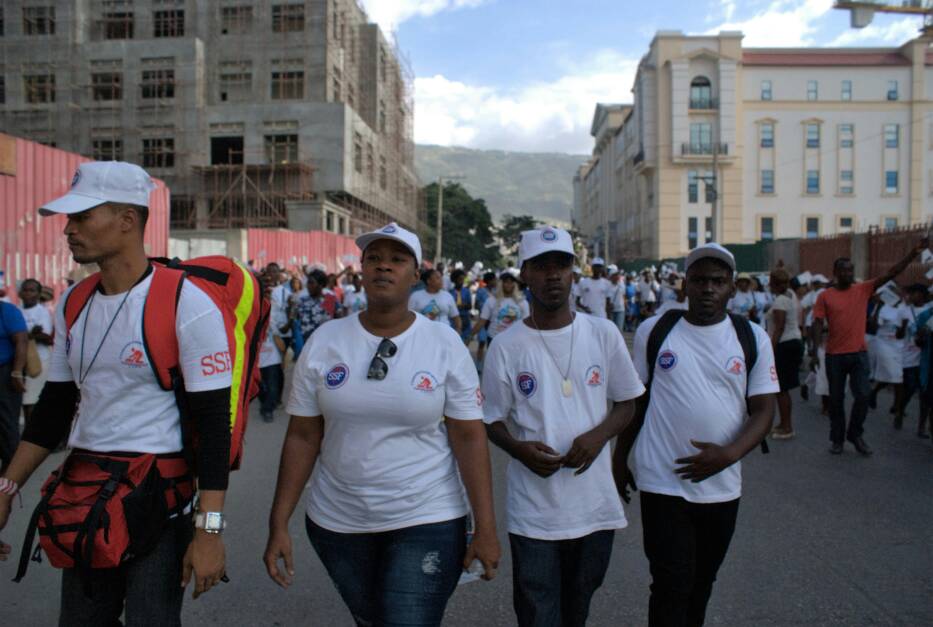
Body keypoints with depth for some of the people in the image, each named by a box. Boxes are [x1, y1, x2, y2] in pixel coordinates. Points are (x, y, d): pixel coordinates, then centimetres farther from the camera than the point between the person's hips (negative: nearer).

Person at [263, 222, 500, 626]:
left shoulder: (445, 344, -8)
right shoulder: (324, 341, -4)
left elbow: (469, 438, -8)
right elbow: (302, 437, -1)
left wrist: (485, 528, -10)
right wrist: (279, 524, -3)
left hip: (427, 522, -2)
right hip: (337, 522, 3)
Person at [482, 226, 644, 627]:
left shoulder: (604, 333, -1)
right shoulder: (506, 346, -6)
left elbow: (626, 403, 7)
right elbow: (492, 421, 2)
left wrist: (599, 435, -13)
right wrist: (519, 449, -19)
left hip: (595, 505, 2)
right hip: (533, 512, -2)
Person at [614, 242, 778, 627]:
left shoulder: (753, 339, -1)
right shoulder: (653, 330, -3)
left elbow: (763, 410, -3)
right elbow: (635, 399, 6)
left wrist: (729, 454, -20)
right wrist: (620, 458, 8)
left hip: (722, 487, 2)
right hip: (662, 483, -2)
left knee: (702, 583, 18)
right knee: (672, 585, -3)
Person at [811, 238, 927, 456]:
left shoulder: (864, 289, 3)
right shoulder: (825, 297, -3)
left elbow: (891, 273, -3)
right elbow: (818, 323, -7)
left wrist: (913, 253, -13)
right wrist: (815, 346, -22)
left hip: (859, 354, 2)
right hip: (835, 355, -2)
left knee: (863, 396, -1)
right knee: (836, 399, 8)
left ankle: (855, 434, 20)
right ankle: (837, 439, 21)